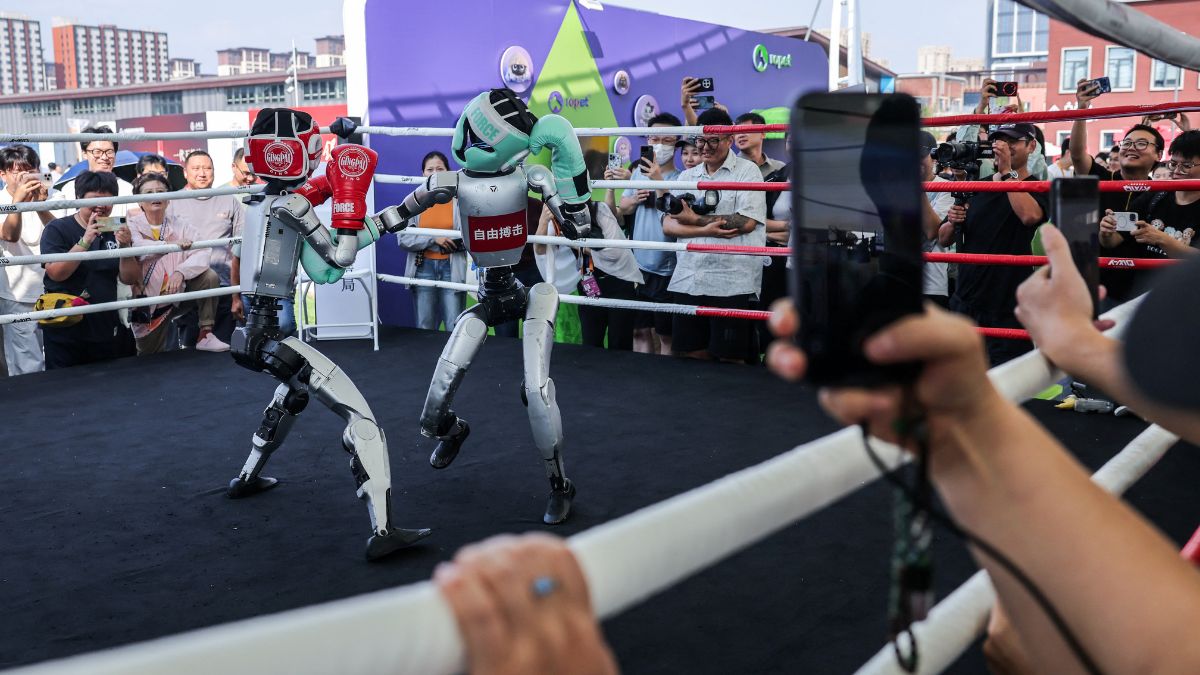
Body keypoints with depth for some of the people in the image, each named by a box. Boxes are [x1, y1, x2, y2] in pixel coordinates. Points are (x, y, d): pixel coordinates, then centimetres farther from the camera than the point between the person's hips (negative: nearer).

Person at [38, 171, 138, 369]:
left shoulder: (116, 232, 7)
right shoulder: (57, 229, -2)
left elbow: (129, 279, 2)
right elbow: (56, 273, -15)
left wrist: (125, 247, -15)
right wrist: (85, 242, -23)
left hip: (108, 330, 3)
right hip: (65, 331, -3)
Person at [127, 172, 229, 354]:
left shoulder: (179, 226, 0)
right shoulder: (132, 225, -7)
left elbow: (201, 254, -16)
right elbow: (136, 248, -31)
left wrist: (180, 272, -33)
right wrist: (172, 244, -41)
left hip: (177, 294, 2)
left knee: (209, 277, -22)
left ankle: (205, 334, -16)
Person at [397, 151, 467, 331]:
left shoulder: (460, 200, -1)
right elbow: (403, 238, -5)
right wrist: (433, 239, -14)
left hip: (452, 269, -2)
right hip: (423, 269, 2)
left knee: (456, 329, -2)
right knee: (424, 328, 10)